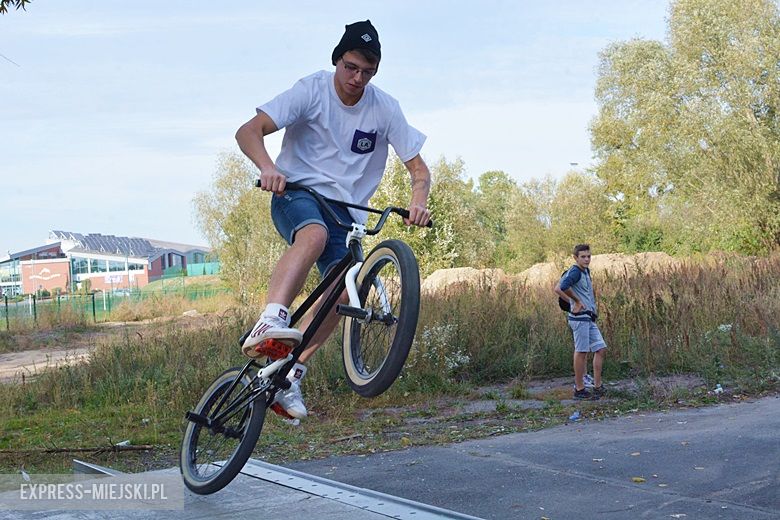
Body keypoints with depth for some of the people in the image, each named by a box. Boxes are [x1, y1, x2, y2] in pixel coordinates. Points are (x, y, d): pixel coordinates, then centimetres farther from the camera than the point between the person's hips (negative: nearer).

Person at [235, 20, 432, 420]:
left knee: (344, 291, -17)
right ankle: (269, 322, -54)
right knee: (314, 234, -39)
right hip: (296, 193, -4)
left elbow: (418, 168, 1)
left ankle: (289, 375, -8)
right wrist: (267, 167, -40)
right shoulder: (312, 91, -10)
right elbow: (248, 131, -19)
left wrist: (418, 202, -22)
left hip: (345, 210, 4)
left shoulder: (385, 109, -2)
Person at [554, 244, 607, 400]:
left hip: (589, 318, 9)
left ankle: (597, 386, 12)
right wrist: (577, 301, -14)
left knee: (601, 349, 7)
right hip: (580, 317, -9)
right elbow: (562, 288, -29)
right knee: (581, 351, -4)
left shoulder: (586, 271, 18)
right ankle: (579, 390, 2)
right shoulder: (575, 271, -11)